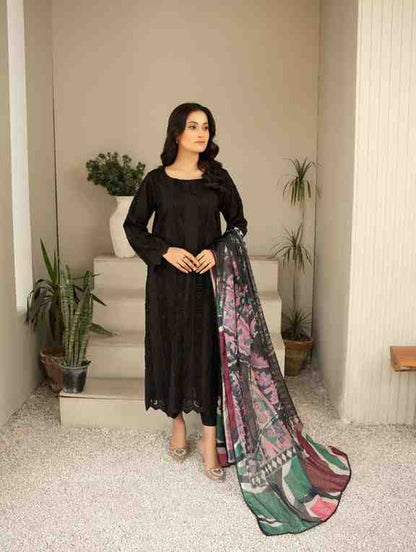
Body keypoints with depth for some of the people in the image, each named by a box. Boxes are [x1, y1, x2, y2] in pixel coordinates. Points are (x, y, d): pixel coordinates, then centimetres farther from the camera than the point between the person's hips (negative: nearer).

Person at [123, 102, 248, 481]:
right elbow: (133, 225, 5)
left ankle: (210, 438, 10)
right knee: (170, 348, 8)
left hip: (207, 277, 0)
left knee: (208, 352, 0)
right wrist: (165, 251, -10)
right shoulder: (156, 180, -1)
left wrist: (216, 251, -10)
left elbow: (238, 223, 8)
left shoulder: (218, 177, 1)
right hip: (167, 279, 0)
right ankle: (177, 423, 29)